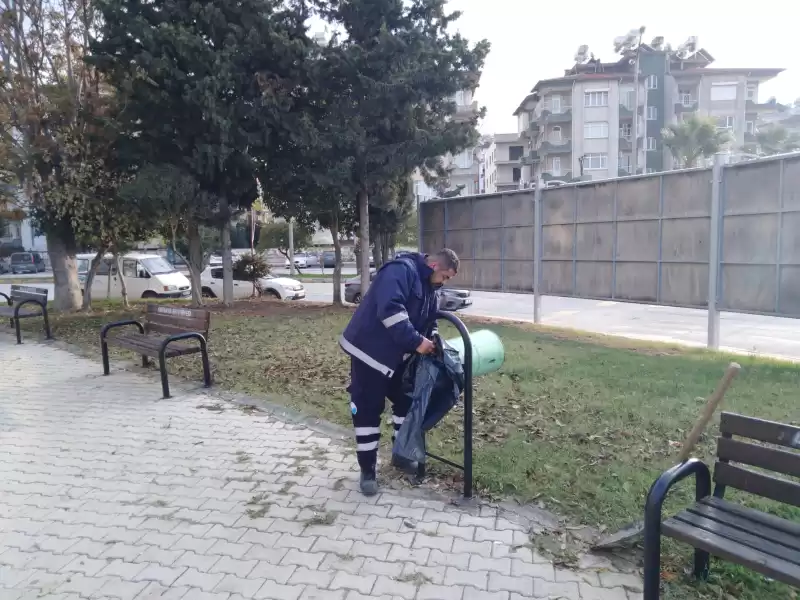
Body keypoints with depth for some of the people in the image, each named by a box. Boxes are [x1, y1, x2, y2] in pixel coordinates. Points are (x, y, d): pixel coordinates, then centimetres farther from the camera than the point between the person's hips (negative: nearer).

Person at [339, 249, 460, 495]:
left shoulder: (430, 289, 9)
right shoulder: (401, 270, -21)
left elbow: (429, 322, 15)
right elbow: (390, 310, -33)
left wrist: (432, 342, -2)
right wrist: (417, 341, -30)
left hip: (397, 355, 9)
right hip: (369, 351, -9)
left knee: (407, 401, 15)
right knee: (367, 410, -1)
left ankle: (401, 454, 33)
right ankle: (367, 470, 12)